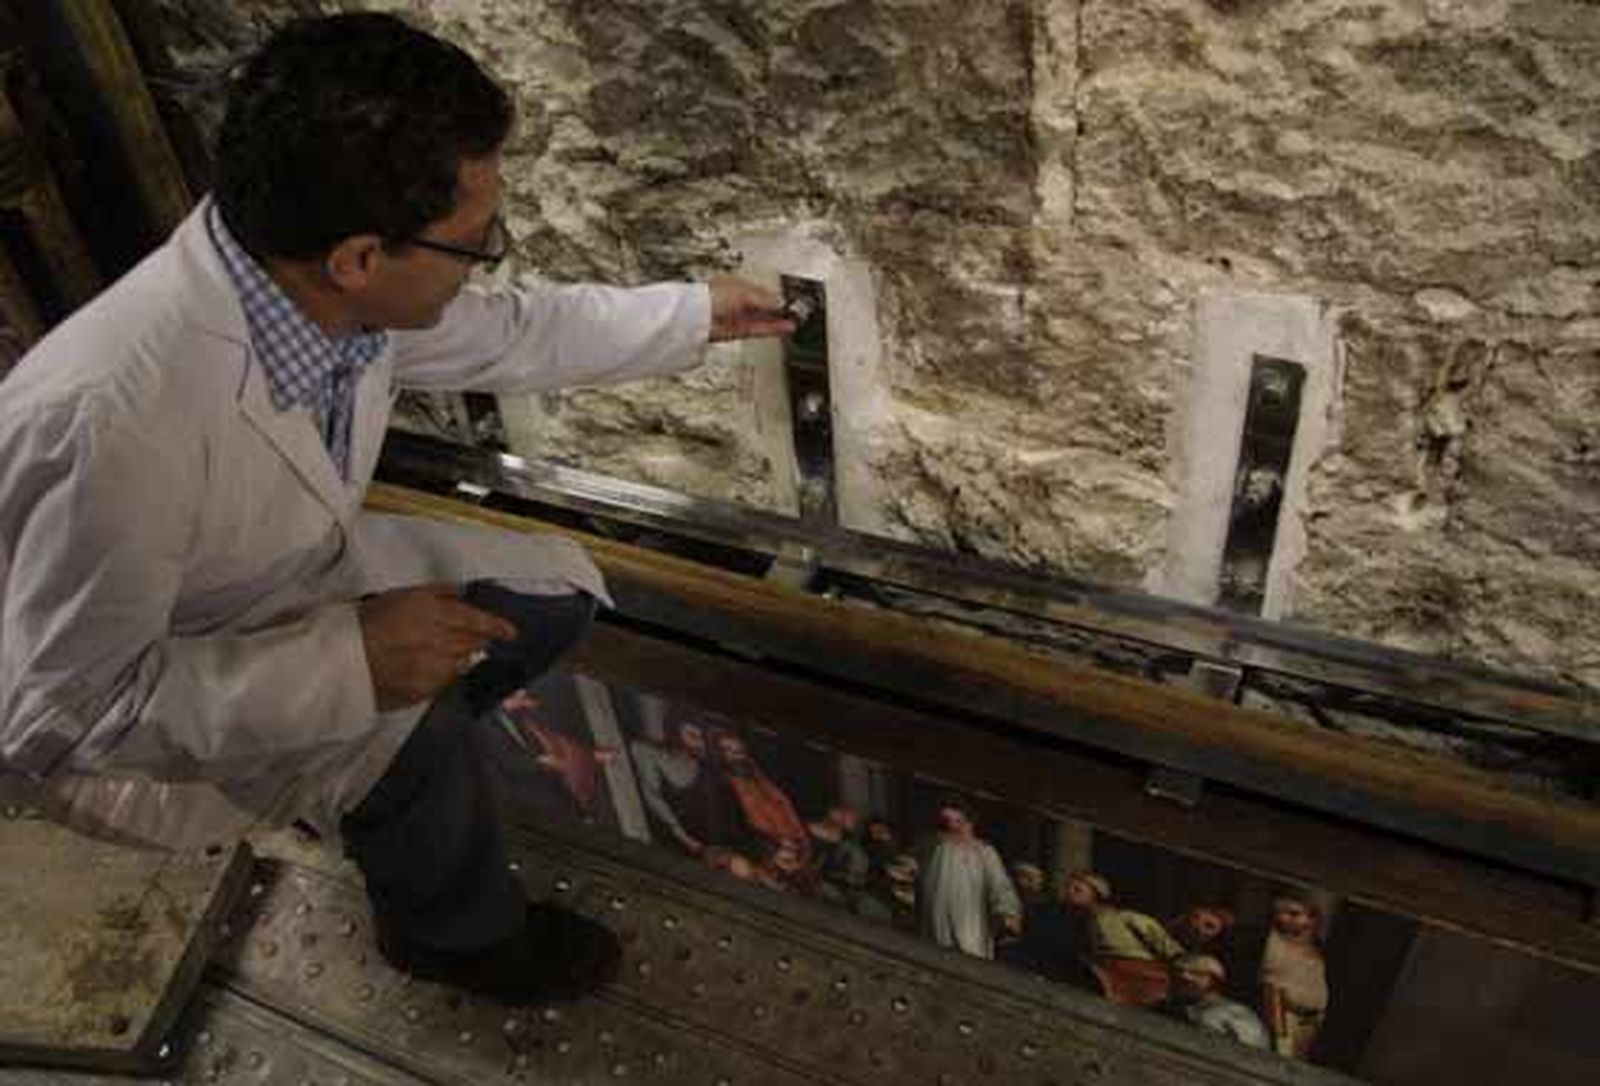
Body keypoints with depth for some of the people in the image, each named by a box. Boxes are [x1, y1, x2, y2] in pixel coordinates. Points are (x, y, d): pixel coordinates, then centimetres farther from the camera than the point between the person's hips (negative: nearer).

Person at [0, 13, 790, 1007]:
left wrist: (693, 314, 8)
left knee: (558, 594, 2)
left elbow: (510, 332, 0)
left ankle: (358, 774, 22)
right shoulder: (114, 418, -41)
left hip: (292, 583, 7)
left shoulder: (322, 285, -20)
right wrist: (351, 662, -36)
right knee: (414, 725, -30)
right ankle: (461, 931, 3)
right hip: (103, 712, -6)